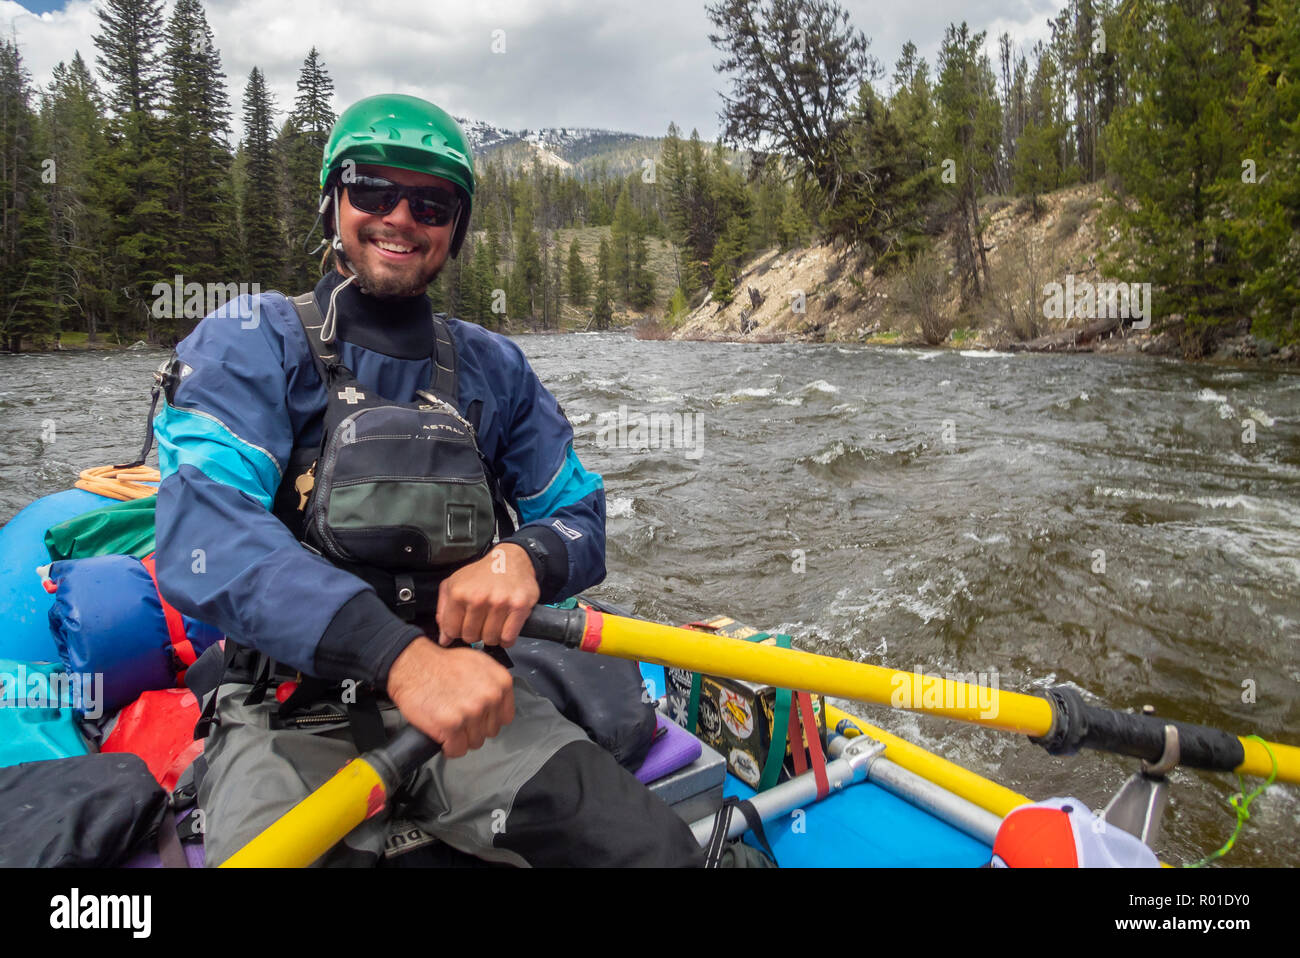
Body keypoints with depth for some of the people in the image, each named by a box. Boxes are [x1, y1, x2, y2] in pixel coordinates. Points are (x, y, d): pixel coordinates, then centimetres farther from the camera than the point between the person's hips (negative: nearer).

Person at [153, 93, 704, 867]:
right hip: (292, 715, -2)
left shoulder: (493, 367, 10)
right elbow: (202, 536, -17)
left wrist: (525, 557, -17)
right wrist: (397, 653, -31)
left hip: (465, 692, 3)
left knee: (659, 850, -15)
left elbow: (580, 519, 8)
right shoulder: (252, 341, -1)